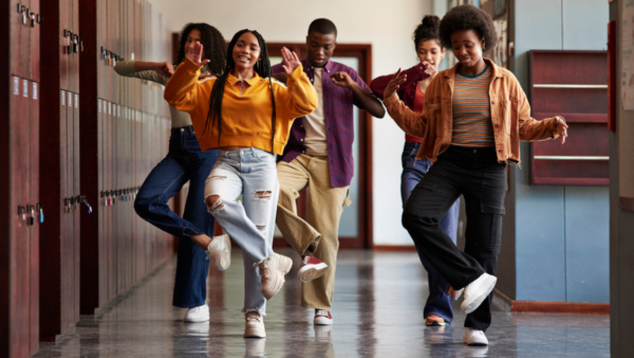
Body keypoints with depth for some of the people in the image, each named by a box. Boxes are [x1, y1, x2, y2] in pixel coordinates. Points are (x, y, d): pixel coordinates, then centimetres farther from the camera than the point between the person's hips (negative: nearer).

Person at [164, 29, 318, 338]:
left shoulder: (272, 90, 15)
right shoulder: (212, 88, 15)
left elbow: (306, 104, 2)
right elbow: (176, 96, 4)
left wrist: (296, 75, -13)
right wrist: (190, 67, -11)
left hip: (262, 164, 0)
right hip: (227, 161, 0)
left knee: (260, 231, -8)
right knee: (215, 200, -35)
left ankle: (254, 313, 2)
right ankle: (270, 259, -24)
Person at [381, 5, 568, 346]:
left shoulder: (505, 81, 7)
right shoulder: (441, 82, 9)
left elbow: (523, 125, 10)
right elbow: (422, 126, 11)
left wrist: (551, 126, -9)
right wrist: (392, 100, 1)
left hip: (489, 167, -1)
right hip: (449, 162, 1)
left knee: (484, 246, 0)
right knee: (415, 215, -25)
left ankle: (476, 325, 13)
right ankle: (473, 277, -17)